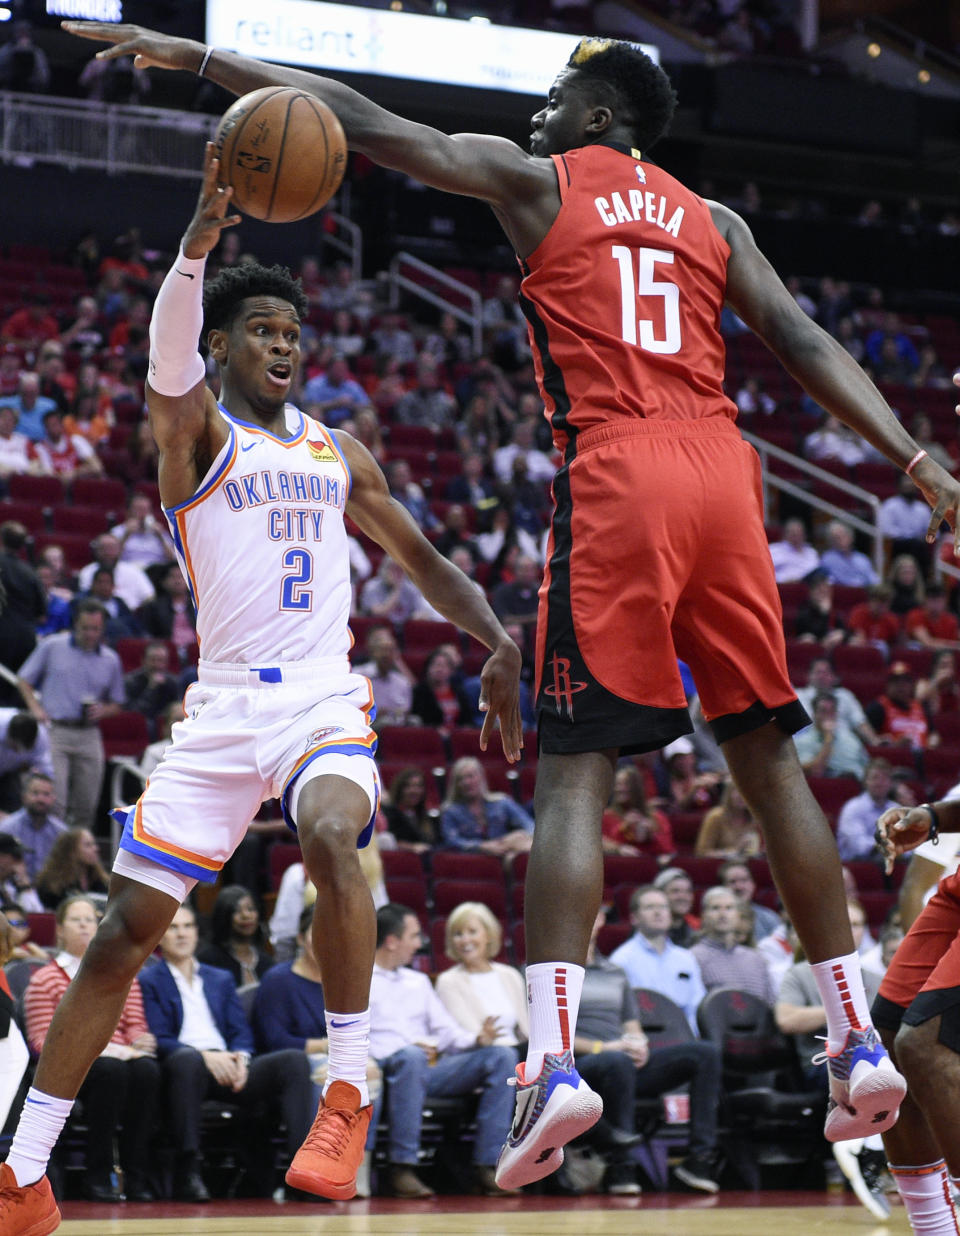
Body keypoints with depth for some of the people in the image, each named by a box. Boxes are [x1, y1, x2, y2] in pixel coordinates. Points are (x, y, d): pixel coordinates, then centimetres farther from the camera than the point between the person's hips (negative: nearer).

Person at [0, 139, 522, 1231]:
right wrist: (200, 238, -38)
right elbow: (168, 356, -20)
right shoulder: (194, 429, 3)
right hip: (225, 703, -2)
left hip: (324, 699, 2)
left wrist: (502, 645, 8)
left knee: (330, 837, -32)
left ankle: (347, 1093, -23)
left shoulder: (337, 452, 15)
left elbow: (419, 557, 24)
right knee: (127, 925, -3)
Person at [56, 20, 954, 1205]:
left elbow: (370, 124, 7)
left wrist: (187, 53, 8)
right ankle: (858, 1041, 14)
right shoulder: (713, 220, 21)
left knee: (574, 772, -6)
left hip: (613, 475, -5)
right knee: (769, 759, 13)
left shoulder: (536, 180, 10)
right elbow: (802, 342, 10)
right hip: (720, 470, 5)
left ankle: (551, 1062, -20)